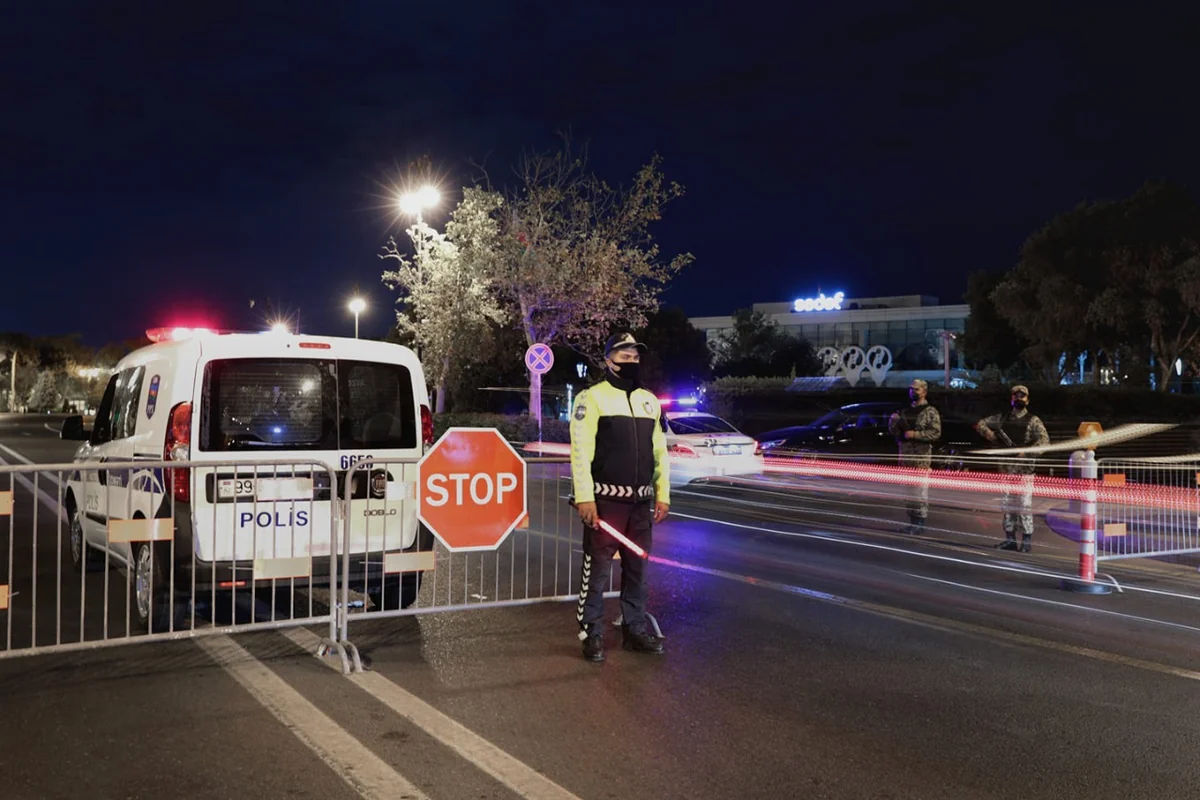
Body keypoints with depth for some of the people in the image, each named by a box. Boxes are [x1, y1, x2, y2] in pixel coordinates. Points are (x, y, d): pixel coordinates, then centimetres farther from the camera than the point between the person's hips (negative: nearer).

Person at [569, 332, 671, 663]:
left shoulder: (649, 400, 14)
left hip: (640, 502, 6)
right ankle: (591, 633, 9)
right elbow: (581, 450, -12)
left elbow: (660, 451, 16)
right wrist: (584, 497, -17)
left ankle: (635, 629, 23)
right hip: (605, 500, -6)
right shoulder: (592, 397, -6)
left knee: (637, 568, 12)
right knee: (597, 569, -2)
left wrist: (662, 493, 10)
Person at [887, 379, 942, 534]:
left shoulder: (930, 412, -1)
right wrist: (893, 422, -5)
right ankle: (912, 520, 14)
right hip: (905, 455, 6)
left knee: (920, 489, -7)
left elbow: (936, 433, -11)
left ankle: (920, 522, -2)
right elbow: (894, 432, 16)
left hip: (922, 456, -6)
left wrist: (915, 434, -18)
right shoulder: (905, 412, 16)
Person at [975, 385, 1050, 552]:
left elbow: (1044, 440, -13)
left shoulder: (1032, 420, -2)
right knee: (1007, 505, 9)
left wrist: (1027, 451, -23)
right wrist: (987, 432, -1)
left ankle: (1027, 542, 1)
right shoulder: (1003, 418, 11)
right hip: (1007, 468, 5)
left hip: (1024, 469, -5)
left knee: (1024, 505, -6)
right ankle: (1010, 540, 17)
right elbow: (981, 423, 18)